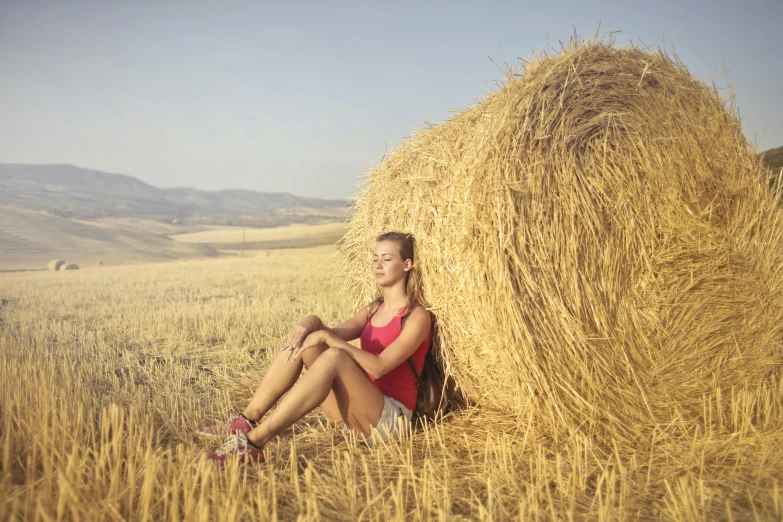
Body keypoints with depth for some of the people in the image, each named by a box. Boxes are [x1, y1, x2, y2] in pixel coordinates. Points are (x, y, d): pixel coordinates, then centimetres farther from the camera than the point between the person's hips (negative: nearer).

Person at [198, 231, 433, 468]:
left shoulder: (417, 316, -7)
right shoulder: (373, 309, 16)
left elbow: (379, 367, -20)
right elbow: (337, 333, -1)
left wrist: (327, 337, -24)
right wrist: (309, 324, -23)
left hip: (391, 419, -7)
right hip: (354, 411, 7)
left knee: (334, 357, -34)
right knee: (303, 337, -10)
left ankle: (254, 442, -35)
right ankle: (247, 420, -15)